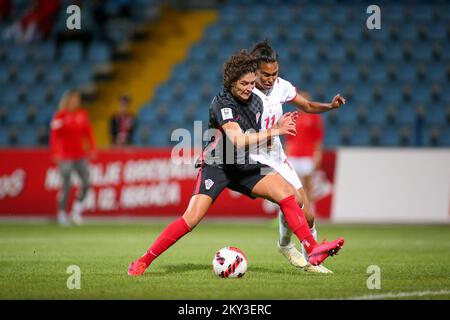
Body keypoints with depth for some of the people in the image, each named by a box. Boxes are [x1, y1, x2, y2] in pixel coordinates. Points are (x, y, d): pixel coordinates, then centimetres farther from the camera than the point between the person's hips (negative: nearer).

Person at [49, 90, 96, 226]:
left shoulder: (83, 114, 8)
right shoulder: (60, 116, -6)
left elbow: (88, 133, 13)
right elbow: (54, 136, -9)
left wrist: (92, 148, 6)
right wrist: (55, 153, -16)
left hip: (80, 155, 5)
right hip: (65, 156, -5)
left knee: (86, 182, -4)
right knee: (66, 185, -4)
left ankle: (76, 210, 12)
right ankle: (62, 213, 9)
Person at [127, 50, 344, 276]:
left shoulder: (256, 101, 5)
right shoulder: (222, 103, -18)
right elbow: (238, 140, -32)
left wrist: (277, 126, 0)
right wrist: (275, 131, -26)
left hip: (245, 168, 6)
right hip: (216, 165, -6)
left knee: (285, 191, -14)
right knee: (192, 218, -20)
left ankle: (312, 250, -12)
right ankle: (143, 262, -9)